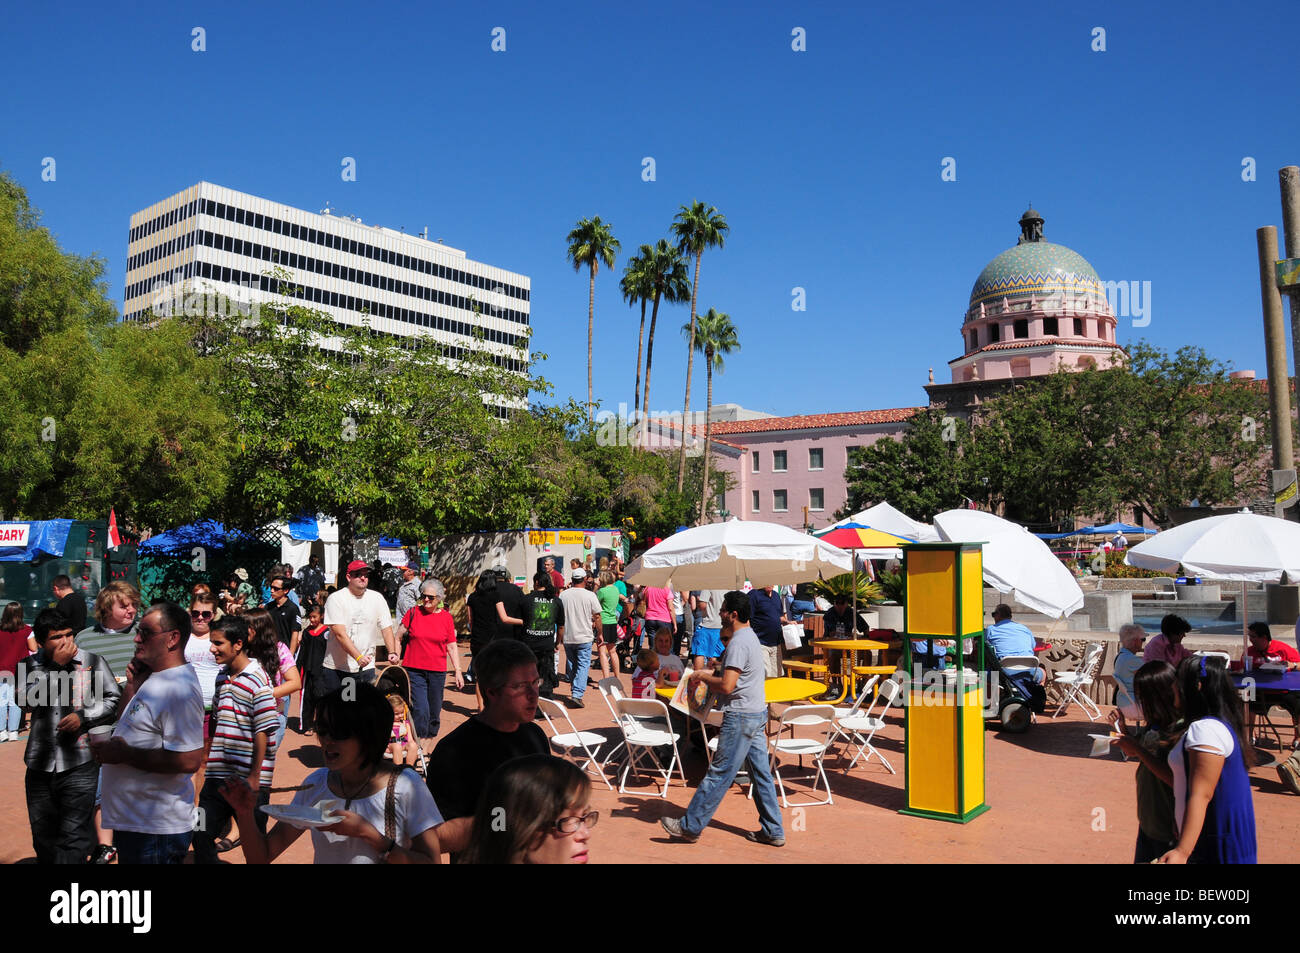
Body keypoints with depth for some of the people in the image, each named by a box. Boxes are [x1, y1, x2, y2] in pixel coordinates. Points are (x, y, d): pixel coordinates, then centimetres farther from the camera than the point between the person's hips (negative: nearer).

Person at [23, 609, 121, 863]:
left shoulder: (92, 662, -3)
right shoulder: (31, 665, 4)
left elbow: (115, 700, 0)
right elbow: (30, 701, -12)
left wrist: (83, 716, -13)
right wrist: (56, 666, -15)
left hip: (79, 764, -3)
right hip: (40, 765, 3)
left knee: (74, 837, -5)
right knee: (42, 835, 19)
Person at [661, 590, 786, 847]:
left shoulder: (738, 643, -18)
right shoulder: (751, 637, 14)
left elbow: (727, 686, -24)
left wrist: (702, 676, -8)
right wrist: (708, 676, 15)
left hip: (741, 716, -10)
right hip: (757, 712, 10)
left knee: (719, 773, -3)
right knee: (761, 773, 12)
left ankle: (690, 827, 5)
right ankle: (772, 831, 17)